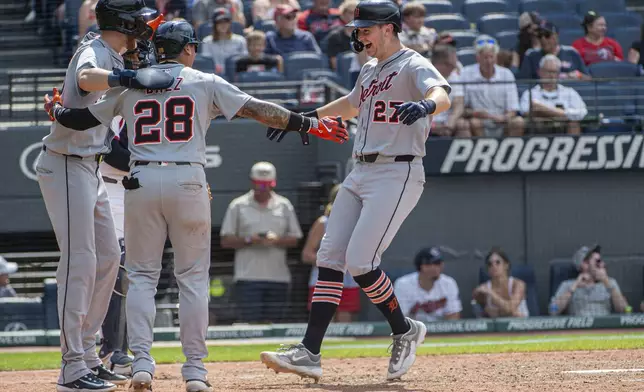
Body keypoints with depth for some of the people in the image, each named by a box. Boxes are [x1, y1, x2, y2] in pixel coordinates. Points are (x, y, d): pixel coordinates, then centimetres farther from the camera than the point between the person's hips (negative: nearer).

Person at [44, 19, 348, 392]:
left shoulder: (129, 85, 10)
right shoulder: (205, 83, 5)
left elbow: (83, 119, 12)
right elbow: (256, 109, 0)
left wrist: (56, 111, 33)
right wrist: (309, 124, 4)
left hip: (141, 182, 2)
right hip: (188, 183, -2)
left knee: (141, 274, 9)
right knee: (193, 277, 7)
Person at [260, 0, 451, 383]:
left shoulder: (414, 66, -9)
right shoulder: (370, 71, 19)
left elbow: (442, 96, -30)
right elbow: (350, 104, 39)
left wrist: (426, 105, -52)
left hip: (398, 175, -9)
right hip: (361, 174, 9)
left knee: (360, 261, -16)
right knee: (330, 259, 1)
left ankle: (404, 331, 6)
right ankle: (310, 352, 0)